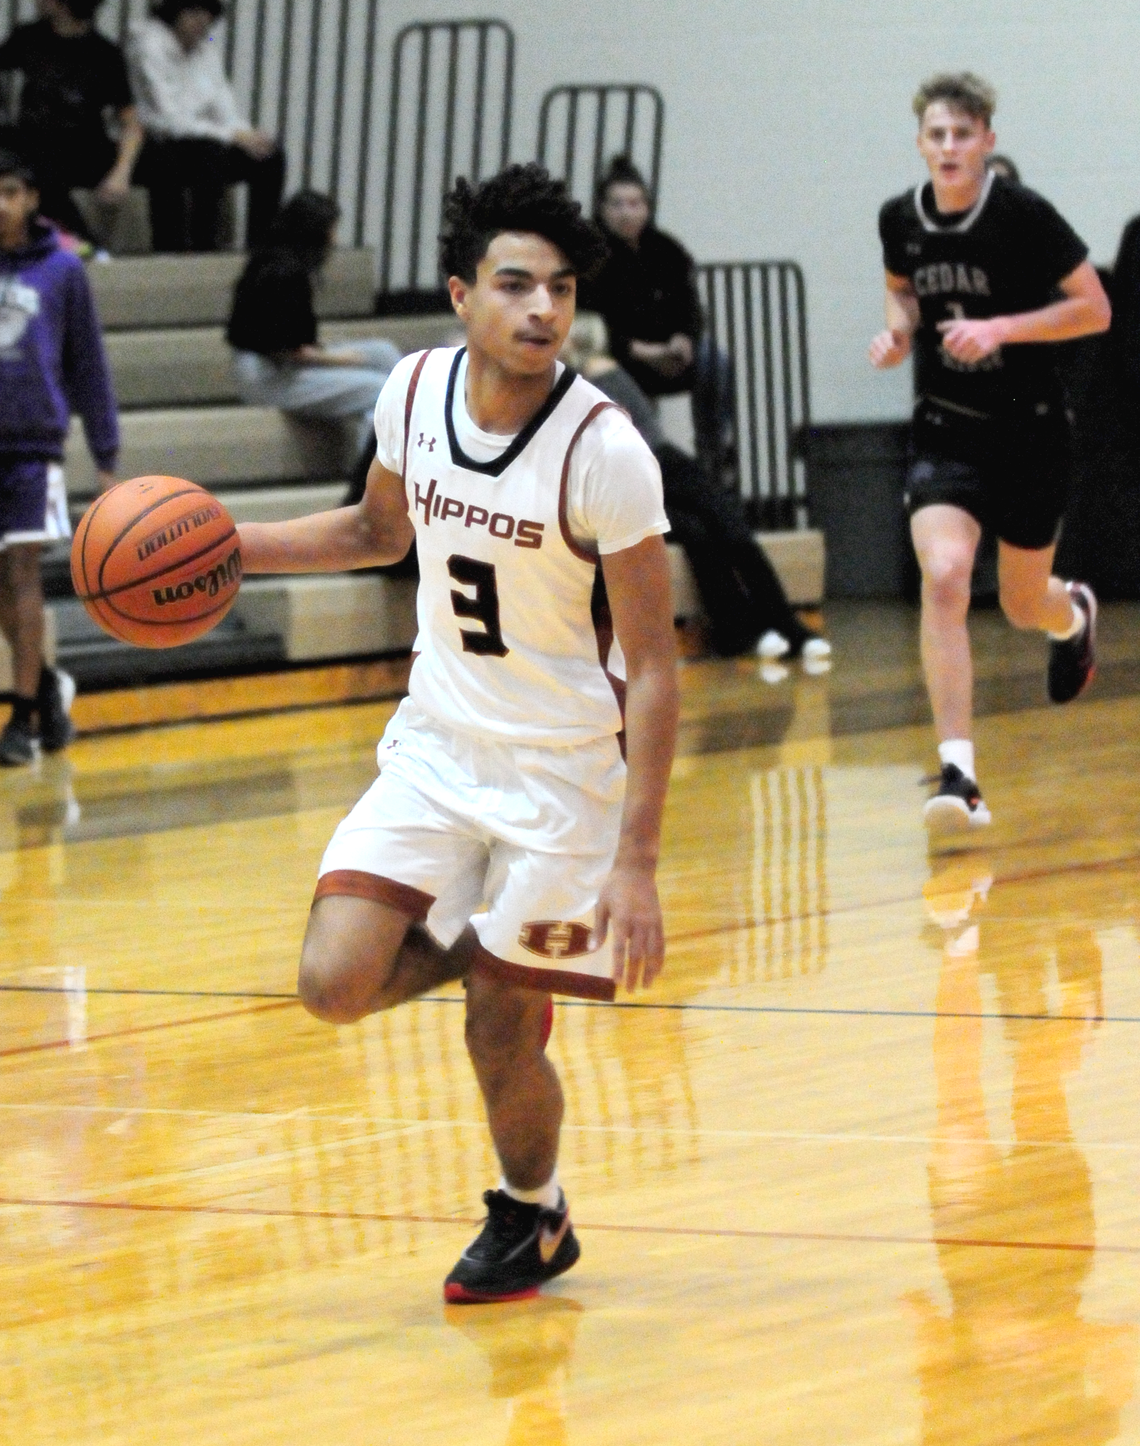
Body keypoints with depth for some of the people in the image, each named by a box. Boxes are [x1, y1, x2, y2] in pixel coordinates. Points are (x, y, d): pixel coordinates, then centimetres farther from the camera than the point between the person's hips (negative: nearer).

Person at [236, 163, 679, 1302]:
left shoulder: (604, 452, -23)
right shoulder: (415, 391, -7)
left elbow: (651, 667, -19)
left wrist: (636, 860, -23)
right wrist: (231, 546, 1)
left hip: (561, 768, -4)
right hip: (436, 740, 4)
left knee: (501, 1034, 1)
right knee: (335, 983, -12)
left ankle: (533, 1219, 31)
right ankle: (472, 948, 20)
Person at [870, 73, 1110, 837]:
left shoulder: (1023, 215, -15)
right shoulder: (901, 220, -2)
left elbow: (1094, 309, -11)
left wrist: (999, 329, -22)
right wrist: (901, 329, -3)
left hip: (1030, 430, -2)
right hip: (946, 431, 2)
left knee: (1024, 603, 12)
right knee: (944, 577, -22)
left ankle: (1076, 618, 54)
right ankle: (958, 774, -23)